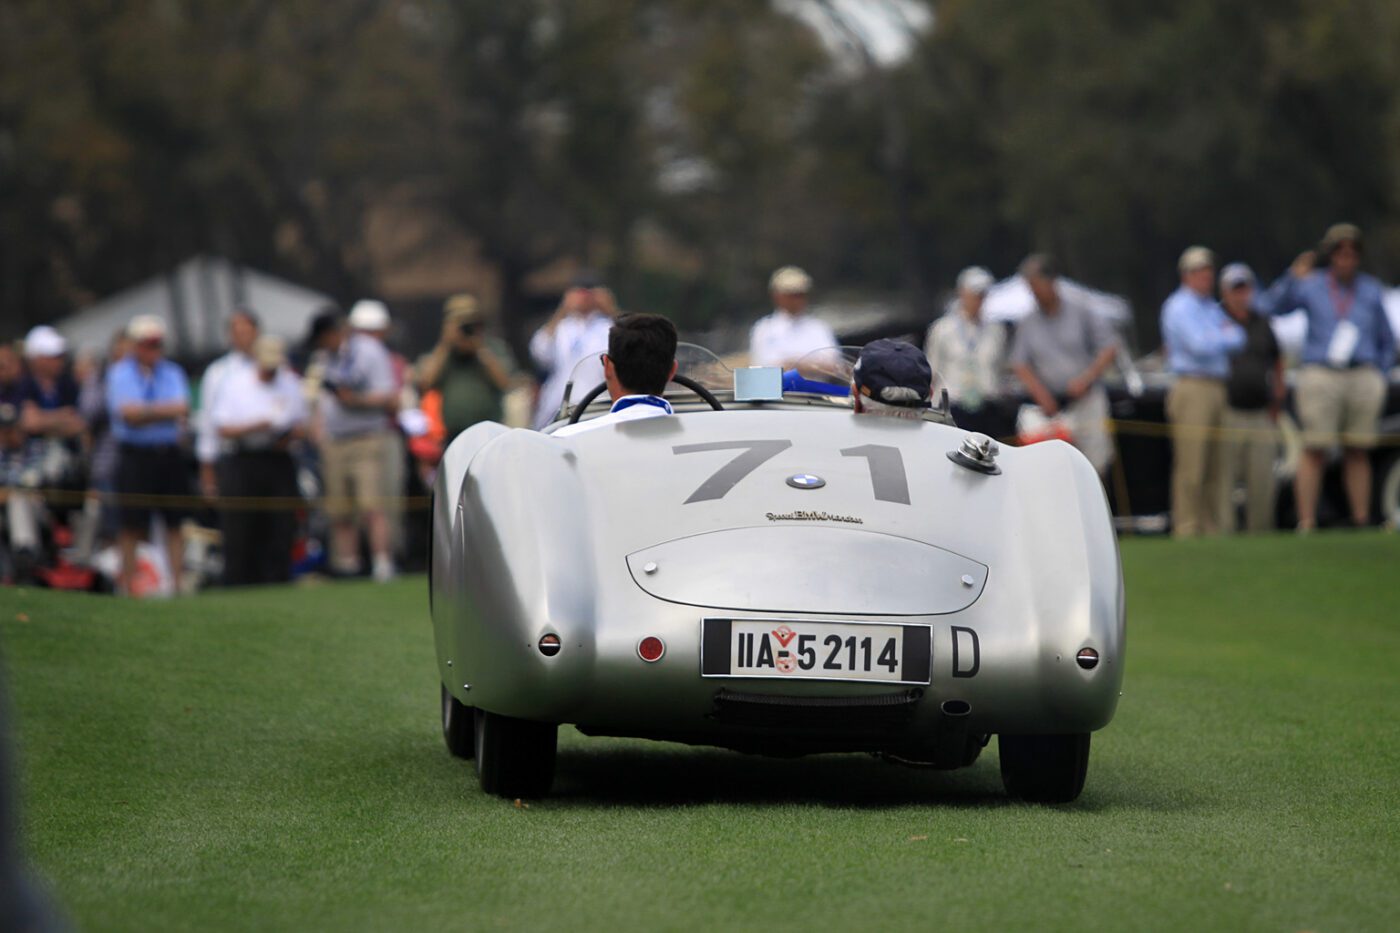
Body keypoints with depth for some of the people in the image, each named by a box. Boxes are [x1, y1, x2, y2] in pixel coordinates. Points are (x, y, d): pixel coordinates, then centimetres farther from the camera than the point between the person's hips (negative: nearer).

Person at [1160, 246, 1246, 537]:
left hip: (1217, 389, 8)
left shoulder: (1212, 308, 22)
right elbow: (1199, 345, -16)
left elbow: (1239, 339, 15)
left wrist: (1219, 338, -6)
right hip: (1193, 389, -8)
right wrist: (1226, 338, 1)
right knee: (1190, 466, -11)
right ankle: (1186, 529, -10)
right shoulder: (1180, 307, -4)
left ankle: (1212, 528, 8)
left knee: (1216, 467, 6)